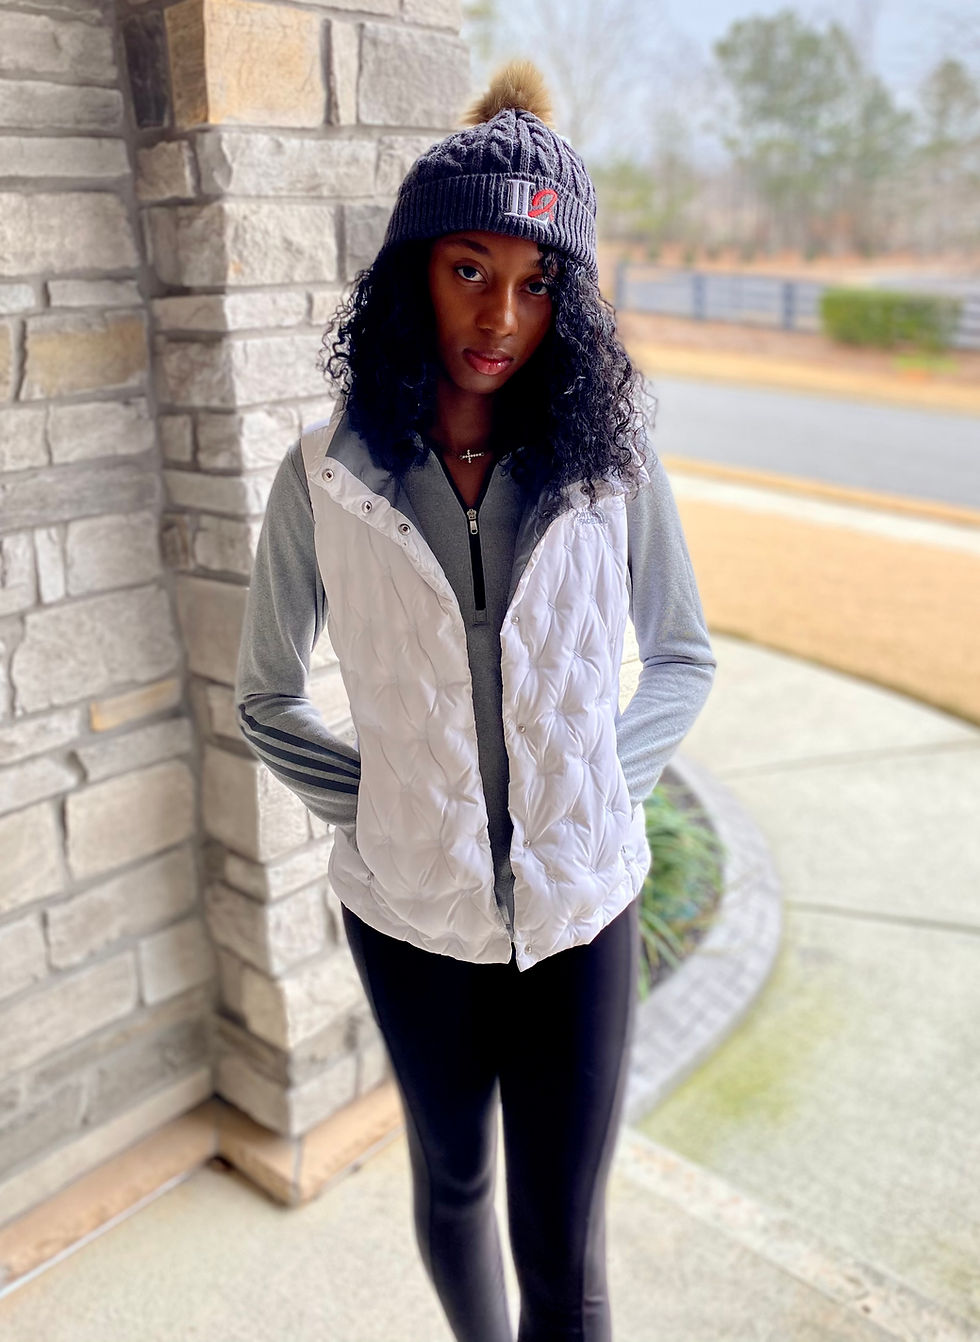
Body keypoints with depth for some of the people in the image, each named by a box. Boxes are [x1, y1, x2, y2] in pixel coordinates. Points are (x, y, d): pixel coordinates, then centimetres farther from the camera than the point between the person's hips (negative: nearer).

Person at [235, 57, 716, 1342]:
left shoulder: (612, 466, -9)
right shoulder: (325, 476, -10)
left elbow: (684, 657, 5)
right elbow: (266, 697, 2)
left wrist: (611, 778, -8)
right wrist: (366, 800, -9)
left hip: (579, 906, 0)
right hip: (408, 908, 1)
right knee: (453, 1181, 25)